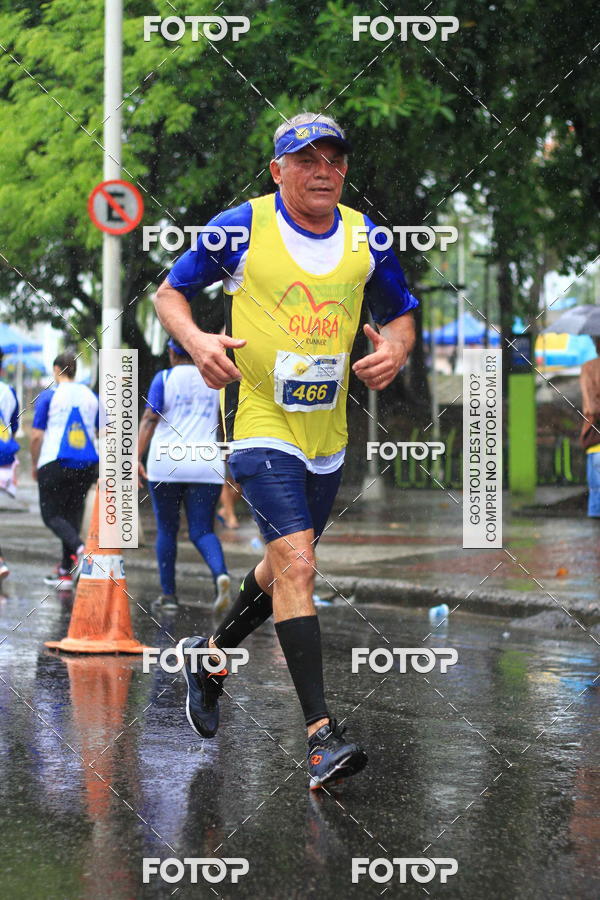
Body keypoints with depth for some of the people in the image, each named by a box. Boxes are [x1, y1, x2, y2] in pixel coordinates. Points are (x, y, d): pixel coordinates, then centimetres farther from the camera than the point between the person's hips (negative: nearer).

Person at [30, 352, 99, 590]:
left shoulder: (49, 395, -3)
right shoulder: (91, 396, 10)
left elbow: (37, 436, -4)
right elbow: (102, 434, 11)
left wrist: (34, 464, 9)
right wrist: (98, 468, 21)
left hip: (55, 463, -4)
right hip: (87, 464, 4)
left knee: (51, 514, 2)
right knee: (73, 512, 13)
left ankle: (79, 548, -27)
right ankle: (66, 572, 12)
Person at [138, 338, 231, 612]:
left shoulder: (165, 378, 0)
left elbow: (149, 420, -8)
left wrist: (137, 457, -10)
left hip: (166, 464, -2)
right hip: (206, 465, 2)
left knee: (166, 530, 10)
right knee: (202, 531, 2)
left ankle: (168, 594, 12)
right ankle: (221, 574, -26)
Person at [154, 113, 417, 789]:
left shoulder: (365, 238, 4)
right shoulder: (240, 228, -7)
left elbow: (401, 314, 17)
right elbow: (169, 292, 3)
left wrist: (397, 348, -7)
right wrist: (196, 341, -17)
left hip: (327, 433, 6)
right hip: (260, 422, -6)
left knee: (285, 567, 19)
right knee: (296, 563, -19)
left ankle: (210, 656, 47)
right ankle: (321, 736, -20)